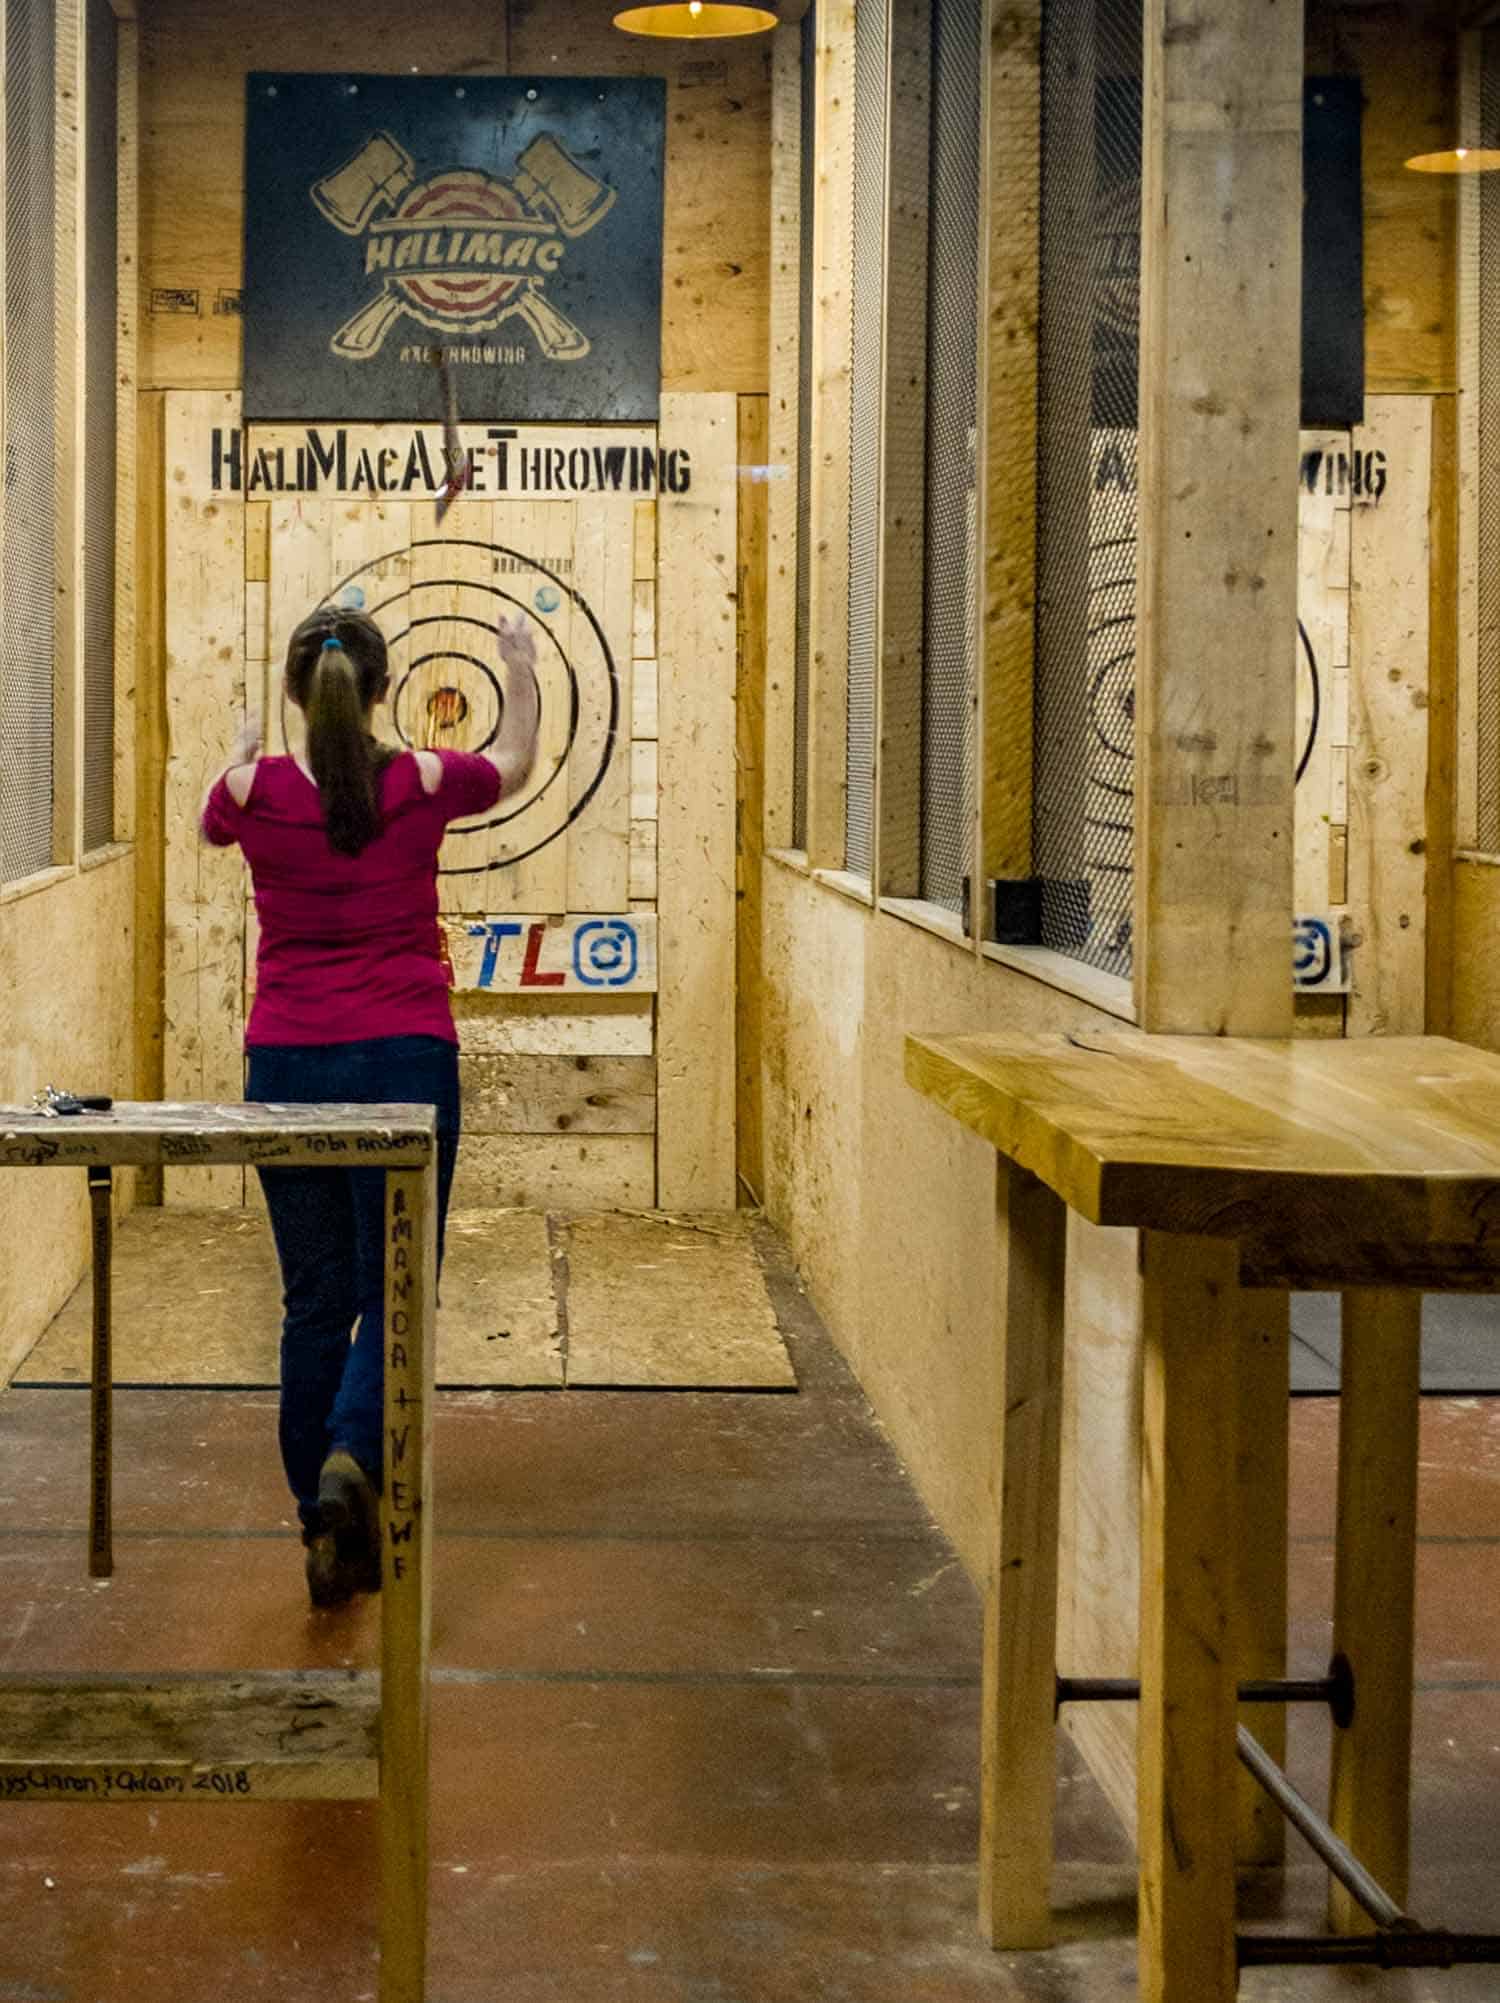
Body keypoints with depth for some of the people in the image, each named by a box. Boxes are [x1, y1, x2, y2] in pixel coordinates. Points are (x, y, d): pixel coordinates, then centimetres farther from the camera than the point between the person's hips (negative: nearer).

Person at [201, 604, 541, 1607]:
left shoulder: (259, 790, -2)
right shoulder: (425, 783, -4)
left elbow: (214, 827, 24)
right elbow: (514, 765, 20)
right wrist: (522, 669, 38)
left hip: (286, 1062, 2)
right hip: (406, 1056, -2)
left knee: (316, 1299, 9)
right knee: (392, 1291, 4)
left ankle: (330, 1539, 12)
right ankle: (351, 1458, -24)